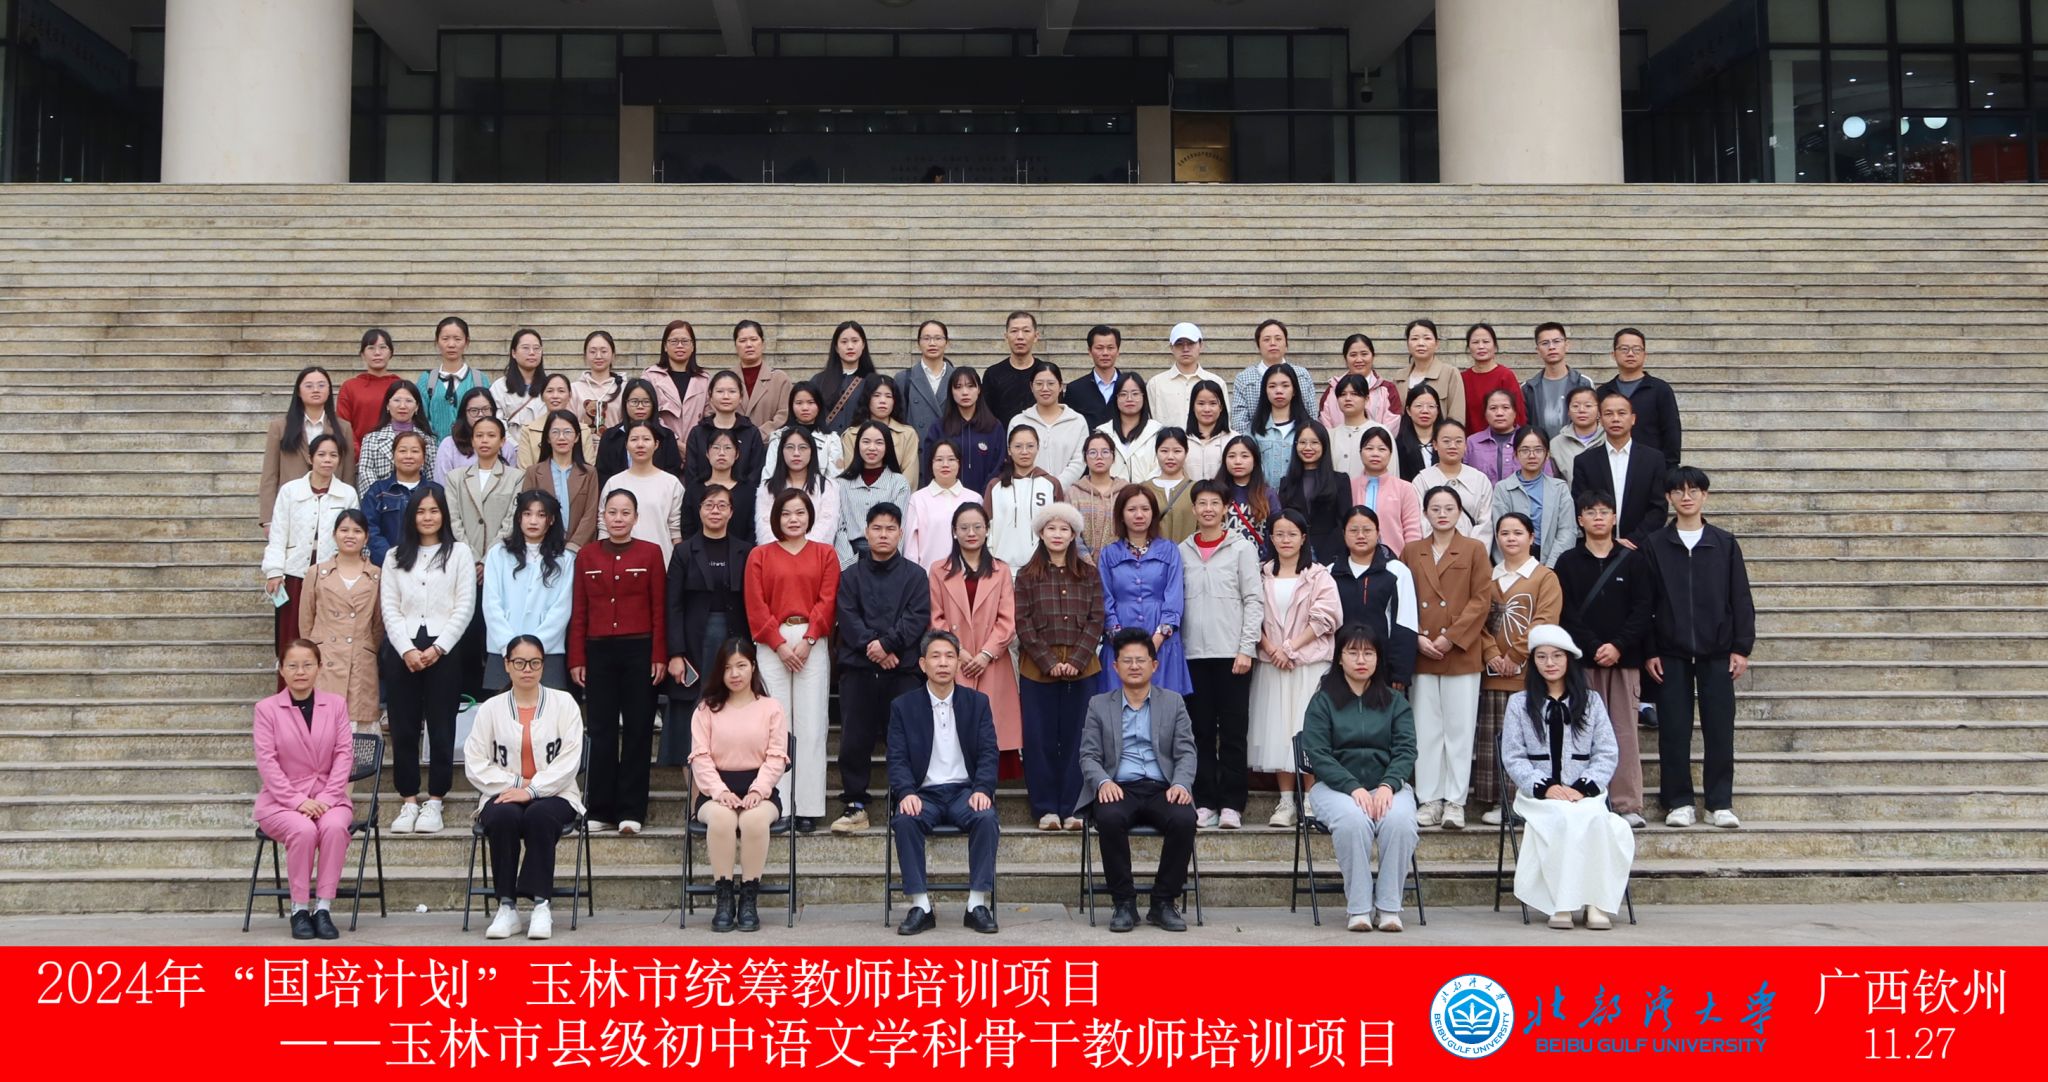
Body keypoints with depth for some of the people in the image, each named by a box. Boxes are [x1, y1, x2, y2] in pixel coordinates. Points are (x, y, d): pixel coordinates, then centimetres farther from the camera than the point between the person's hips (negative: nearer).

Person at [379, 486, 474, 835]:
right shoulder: (396, 557, 14)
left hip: (444, 650, -2)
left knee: (441, 726, -1)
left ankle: (434, 802, 6)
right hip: (402, 649, 3)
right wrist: (407, 649, -8)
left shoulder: (459, 552, 5)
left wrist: (438, 648, -10)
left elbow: (465, 607, -1)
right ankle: (408, 801, 9)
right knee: (403, 726, 2)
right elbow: (390, 608, 7)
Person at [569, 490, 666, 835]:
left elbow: (659, 609, 0)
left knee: (638, 729, 1)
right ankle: (601, 810, 9)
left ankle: (631, 810, 6)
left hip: (639, 651, -2)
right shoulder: (586, 556, 8)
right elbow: (579, 611, 7)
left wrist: (659, 656, -6)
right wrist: (576, 659, 2)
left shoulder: (651, 553, 2)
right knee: (601, 731, 3)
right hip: (598, 651, 2)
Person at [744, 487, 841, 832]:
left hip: (813, 644, 0)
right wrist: (780, 645, -7)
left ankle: (808, 808, -1)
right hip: (771, 645, 0)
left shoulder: (825, 554, 11)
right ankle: (777, 807, -1)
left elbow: (827, 601, 2)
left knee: (811, 725, -3)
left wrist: (807, 641, -9)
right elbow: (756, 606, 3)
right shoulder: (760, 555, 10)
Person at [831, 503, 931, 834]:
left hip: (902, 669, -1)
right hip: (857, 669, 1)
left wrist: (888, 643, -14)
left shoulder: (915, 575, 9)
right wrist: (871, 646, -13)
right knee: (854, 739, 0)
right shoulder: (851, 575, 12)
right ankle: (854, 805, 8)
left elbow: (918, 617, -3)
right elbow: (847, 617, 0)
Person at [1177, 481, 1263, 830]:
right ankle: (1204, 802, 9)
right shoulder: (1182, 551, 11)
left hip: (1231, 652, -2)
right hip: (1193, 653, 3)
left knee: (1233, 730, -1)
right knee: (1200, 731, 4)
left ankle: (1231, 804, 3)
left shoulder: (1242, 548, 3)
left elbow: (1254, 600, -1)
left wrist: (1246, 648, -8)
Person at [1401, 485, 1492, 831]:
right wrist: (1417, 639, -6)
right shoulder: (1411, 552, 11)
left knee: (1459, 728, 1)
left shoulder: (1474, 550, 4)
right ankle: (1429, 799, 10)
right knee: (1426, 730, 4)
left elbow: (1482, 600, -3)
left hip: (1461, 655, -2)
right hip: (1421, 655, 2)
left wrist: (1451, 638, -11)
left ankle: (1455, 801, 5)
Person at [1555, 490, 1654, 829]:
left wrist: (1619, 646, -11)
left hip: (1625, 659, 0)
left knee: (1625, 731, -1)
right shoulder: (1568, 563, 8)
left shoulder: (1633, 561, 9)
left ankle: (1628, 804, 0)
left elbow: (1642, 610, 2)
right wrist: (1593, 647, -12)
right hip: (1582, 660, 0)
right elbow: (1567, 614, -1)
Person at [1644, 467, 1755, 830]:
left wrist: (1741, 647, 0)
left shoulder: (1725, 543, 5)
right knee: (1674, 728, 1)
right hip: (1670, 651, 0)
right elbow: (1644, 602, 2)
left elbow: (1740, 598, 5)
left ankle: (1720, 803, 9)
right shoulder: (1654, 545, 3)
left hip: (1717, 651, 0)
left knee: (1719, 728, 2)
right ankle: (1678, 802, 9)